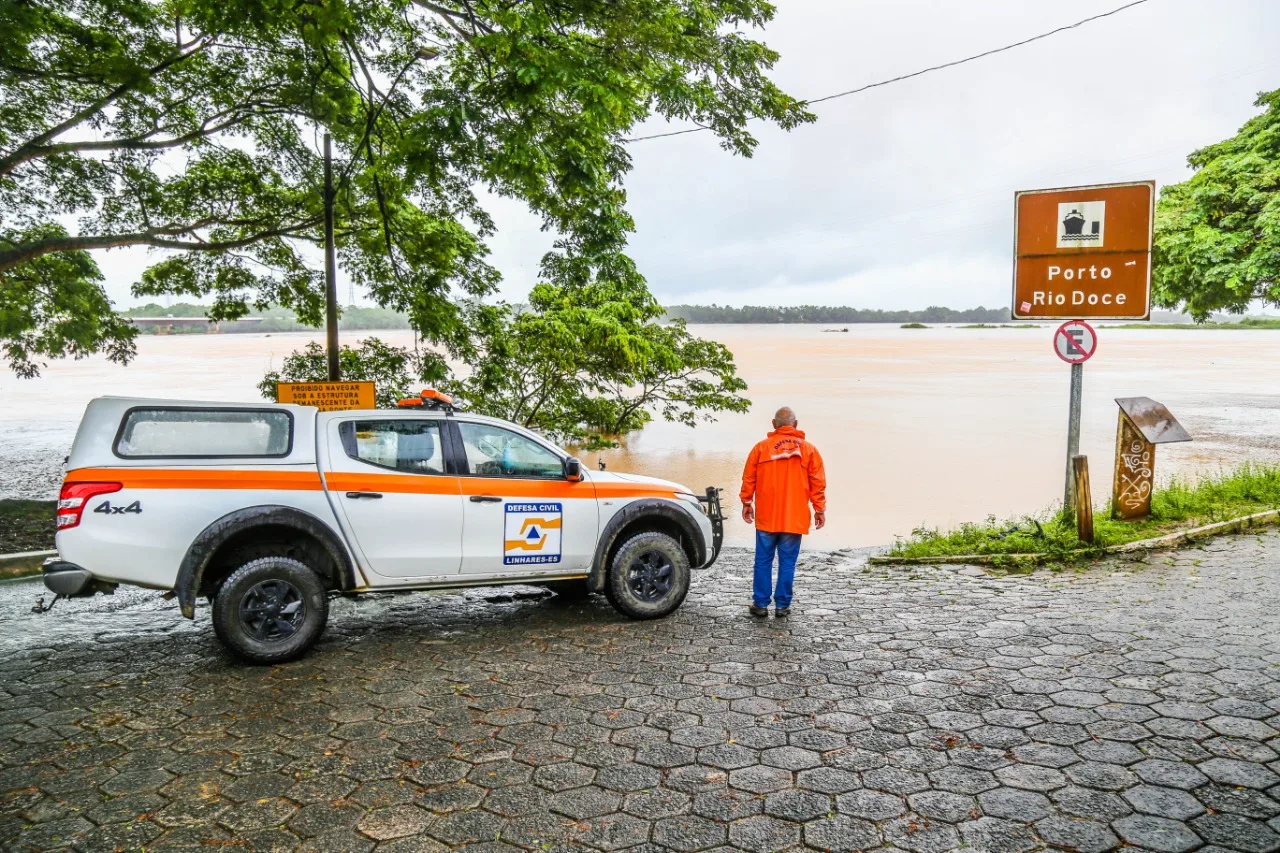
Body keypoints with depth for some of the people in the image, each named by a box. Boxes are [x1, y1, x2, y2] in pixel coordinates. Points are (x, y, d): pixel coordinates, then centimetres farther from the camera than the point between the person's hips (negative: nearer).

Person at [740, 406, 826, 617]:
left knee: (763, 561, 8)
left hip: (766, 516, 0)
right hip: (795, 518, 0)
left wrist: (746, 503, 15)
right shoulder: (808, 449, 1)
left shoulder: (761, 447, 0)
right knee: (787, 562, 6)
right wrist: (819, 509, 8)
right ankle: (782, 605, 10)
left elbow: (748, 479, 3)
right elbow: (818, 483, 1)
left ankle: (760, 604, 11)